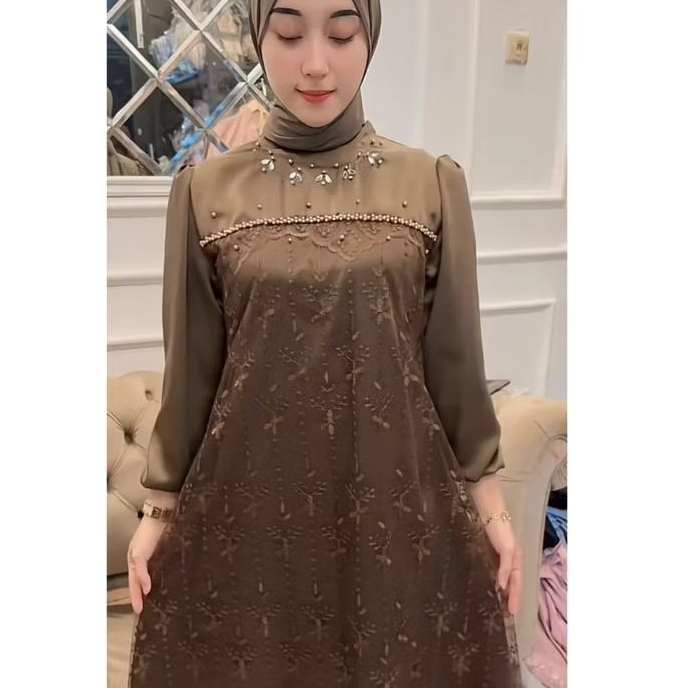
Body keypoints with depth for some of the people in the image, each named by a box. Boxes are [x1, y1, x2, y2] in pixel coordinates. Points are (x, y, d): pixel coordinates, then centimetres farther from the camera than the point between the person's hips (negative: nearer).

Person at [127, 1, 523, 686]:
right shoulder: (205, 189, -2)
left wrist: (489, 500, 3)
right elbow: (191, 366, 2)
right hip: (248, 492, 1)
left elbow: (455, 359, 1)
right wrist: (161, 506, 4)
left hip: (397, 489, 0)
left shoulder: (434, 184, -2)